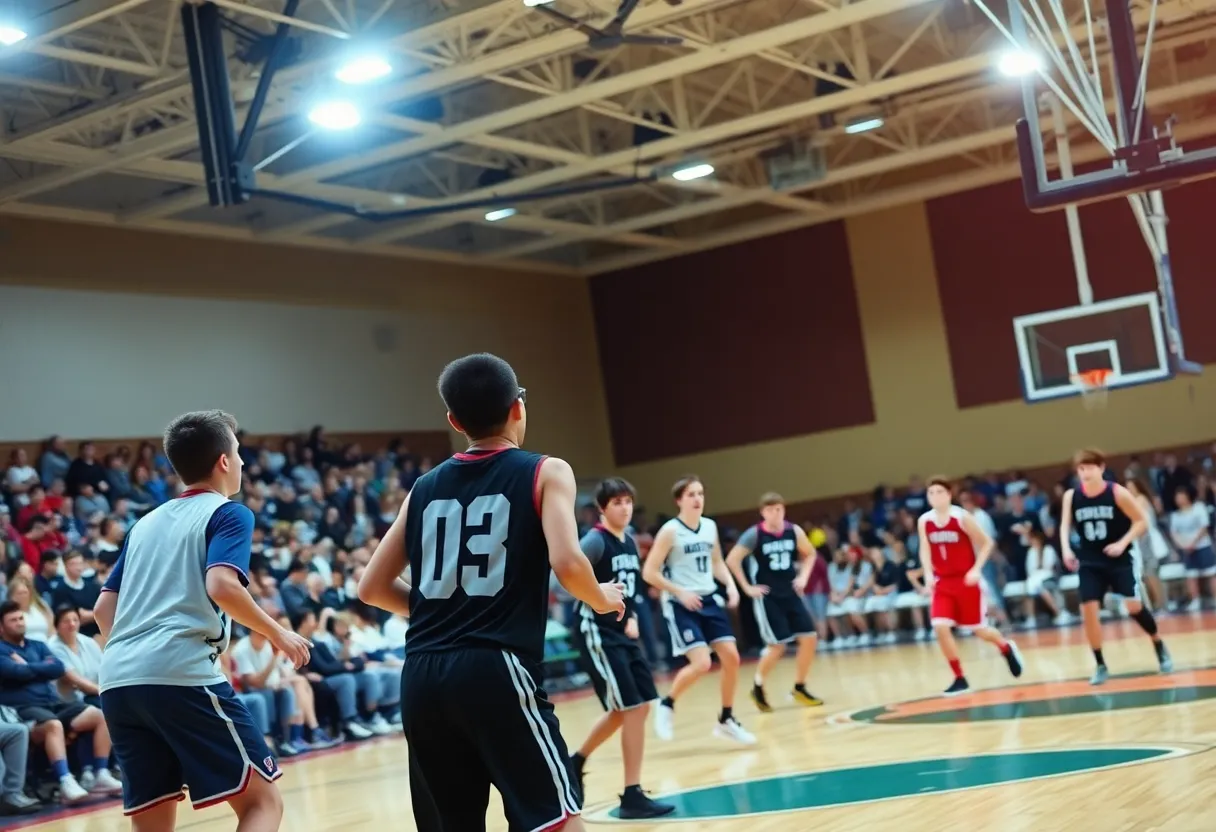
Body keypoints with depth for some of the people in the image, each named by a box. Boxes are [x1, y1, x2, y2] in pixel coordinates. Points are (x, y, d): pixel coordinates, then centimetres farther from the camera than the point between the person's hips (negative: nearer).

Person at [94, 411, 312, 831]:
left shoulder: (146, 523, 24)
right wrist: (277, 633, -2)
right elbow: (221, 586, -14)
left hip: (116, 682, 7)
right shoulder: (228, 513, 4)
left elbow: (103, 609, 23)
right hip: (183, 676, -7)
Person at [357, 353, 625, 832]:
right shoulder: (545, 472, 4)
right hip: (496, 668, -5)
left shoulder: (425, 487, 18)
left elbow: (372, 588, 19)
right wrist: (602, 599, 8)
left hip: (421, 676, 5)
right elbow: (566, 562, -12)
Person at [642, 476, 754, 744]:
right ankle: (667, 705, 8)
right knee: (701, 664, -17)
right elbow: (649, 573, -13)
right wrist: (680, 592, -20)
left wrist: (730, 584, 2)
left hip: (709, 599, 7)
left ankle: (726, 720, 17)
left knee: (731, 657, 2)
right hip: (681, 604, -7)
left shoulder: (710, 527, 6)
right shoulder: (670, 531, -13)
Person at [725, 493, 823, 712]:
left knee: (809, 638, -2)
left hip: (790, 594, 5)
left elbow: (810, 553, 17)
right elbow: (732, 560, -12)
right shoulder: (754, 534, -12)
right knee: (777, 645, -10)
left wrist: (803, 576, 3)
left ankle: (799, 688, 14)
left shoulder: (794, 531, 0)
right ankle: (758, 688, 12)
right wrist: (747, 587, -12)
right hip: (767, 596, -5)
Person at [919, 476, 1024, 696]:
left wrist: (976, 569, -17)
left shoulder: (962, 517, -14)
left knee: (978, 629, 6)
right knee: (940, 628, -14)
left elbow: (986, 543, -7)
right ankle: (959, 679, -1)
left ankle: (1007, 648, 41)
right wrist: (928, 574, -6)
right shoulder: (923, 522, -3)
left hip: (966, 581, -3)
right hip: (942, 583, 3)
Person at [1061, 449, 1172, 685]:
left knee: (1134, 606, -13)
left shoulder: (1117, 493, -12)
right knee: (1088, 610, -8)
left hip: (1119, 559, -3)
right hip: (1089, 562, 3)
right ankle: (1100, 665, 5)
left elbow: (1141, 522, -7)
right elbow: (1065, 525, 3)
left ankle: (1160, 647, 14)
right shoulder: (1071, 496, -3)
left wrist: (1122, 543, -20)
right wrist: (1066, 549, -15)